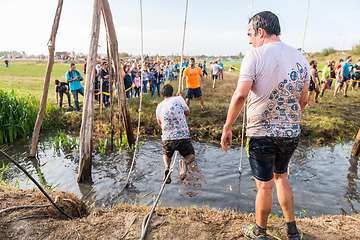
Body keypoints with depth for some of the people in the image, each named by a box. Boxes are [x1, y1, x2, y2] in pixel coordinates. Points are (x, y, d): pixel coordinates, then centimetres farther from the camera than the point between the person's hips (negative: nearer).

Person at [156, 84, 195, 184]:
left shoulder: (159, 107, 7)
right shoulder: (178, 99, -3)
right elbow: (187, 113, 12)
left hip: (167, 138, 3)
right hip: (183, 137, -2)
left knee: (166, 156, 31)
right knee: (191, 155, 23)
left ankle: (167, 167, -4)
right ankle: (184, 162, -14)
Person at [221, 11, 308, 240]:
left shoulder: (255, 55, -12)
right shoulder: (300, 58, 6)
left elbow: (240, 95, -21)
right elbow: (303, 100, 11)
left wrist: (227, 127, -12)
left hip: (262, 133, -5)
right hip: (292, 133, 6)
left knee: (265, 185, 10)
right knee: (281, 177, 25)